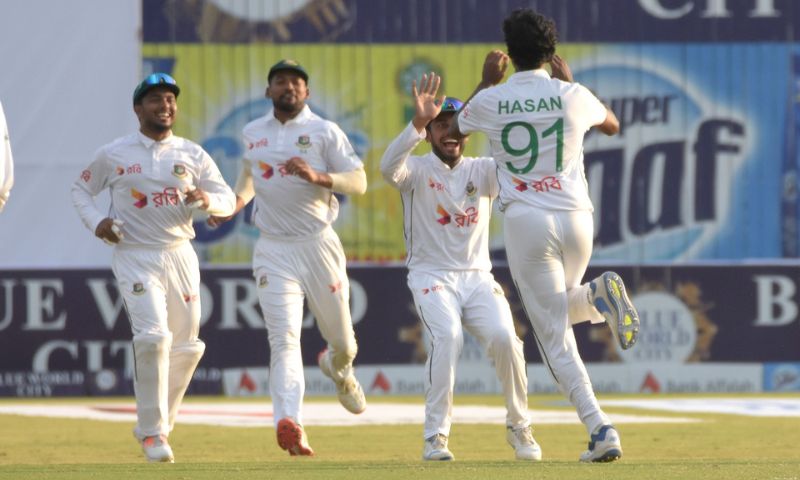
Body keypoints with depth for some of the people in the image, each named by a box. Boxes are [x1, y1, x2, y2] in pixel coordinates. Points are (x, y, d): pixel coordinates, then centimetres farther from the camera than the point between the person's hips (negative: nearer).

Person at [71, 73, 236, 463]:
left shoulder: (193, 155, 7)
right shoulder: (113, 154, 1)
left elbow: (228, 199, 6)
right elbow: (81, 189, 13)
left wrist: (208, 199, -17)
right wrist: (95, 222, -6)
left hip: (180, 255, 4)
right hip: (134, 257, -4)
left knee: (187, 347, 7)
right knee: (153, 336, -19)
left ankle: (159, 422, 26)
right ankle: (152, 432, -11)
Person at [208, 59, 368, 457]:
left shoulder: (324, 132, 0)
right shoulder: (252, 133, 12)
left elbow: (359, 182, -6)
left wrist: (318, 176, -22)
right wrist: (235, 201, 14)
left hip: (318, 244, -1)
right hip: (273, 250, 1)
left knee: (341, 339, 11)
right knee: (284, 337, -16)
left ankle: (338, 369, 49)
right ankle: (290, 425, -30)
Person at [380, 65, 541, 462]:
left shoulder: (482, 171, 7)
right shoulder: (417, 170, -1)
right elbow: (389, 167, -24)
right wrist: (418, 122, -41)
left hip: (478, 277, 3)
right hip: (432, 278, -3)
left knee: (504, 337, -22)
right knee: (447, 336, -30)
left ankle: (519, 427, -1)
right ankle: (435, 436, -23)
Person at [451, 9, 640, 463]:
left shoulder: (490, 101, -1)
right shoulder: (572, 96, 1)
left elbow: (451, 131, 21)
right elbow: (612, 124, 23)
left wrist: (485, 82, 28)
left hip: (526, 220, -2)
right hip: (576, 217, 2)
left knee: (556, 337, -1)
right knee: (559, 308, 28)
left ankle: (600, 428, -19)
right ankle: (599, 296, -9)